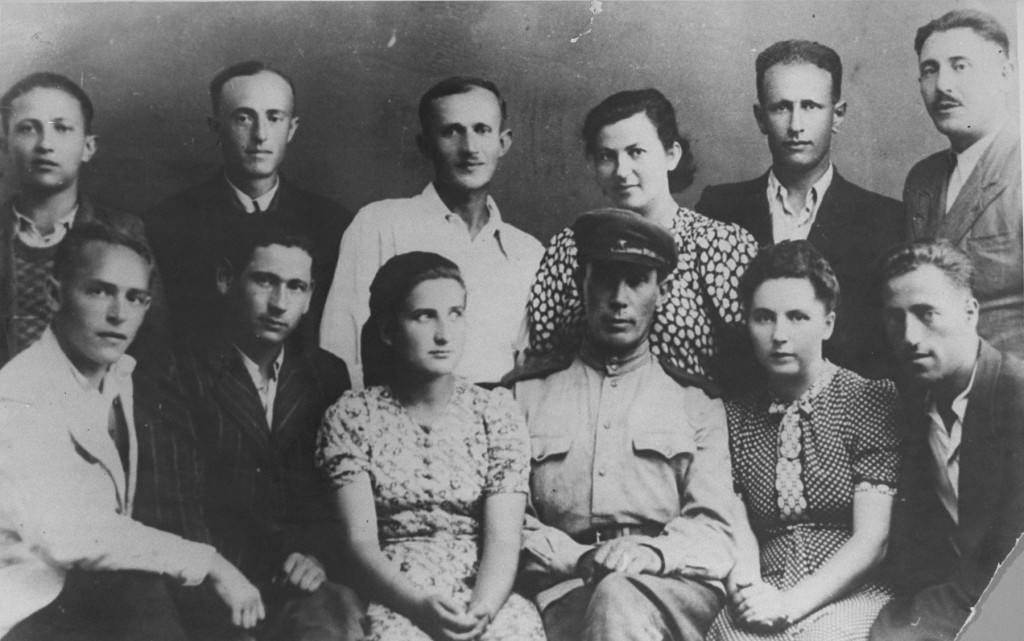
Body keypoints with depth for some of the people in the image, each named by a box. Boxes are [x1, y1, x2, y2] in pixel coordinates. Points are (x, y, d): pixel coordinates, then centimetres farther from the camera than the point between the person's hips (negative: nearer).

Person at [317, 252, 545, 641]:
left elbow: (503, 541, -2)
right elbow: (359, 540, -5)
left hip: (486, 598, 2)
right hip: (396, 603, -1)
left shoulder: (497, 414, 6)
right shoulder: (350, 417, 4)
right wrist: (420, 606, -22)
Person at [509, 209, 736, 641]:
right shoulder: (526, 392, 17)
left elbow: (713, 535, 7)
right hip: (565, 588, 0)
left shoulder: (697, 402, 17)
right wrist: (582, 560, -10)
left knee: (619, 598, -35)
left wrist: (652, 553, -15)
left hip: (677, 587, 1)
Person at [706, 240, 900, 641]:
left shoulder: (872, 401, 2)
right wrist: (746, 589, -18)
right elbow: (736, 533, 4)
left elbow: (871, 541, -5)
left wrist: (791, 603, -16)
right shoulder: (734, 416, 12)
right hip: (767, 599, 2)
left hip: (852, 593, -2)